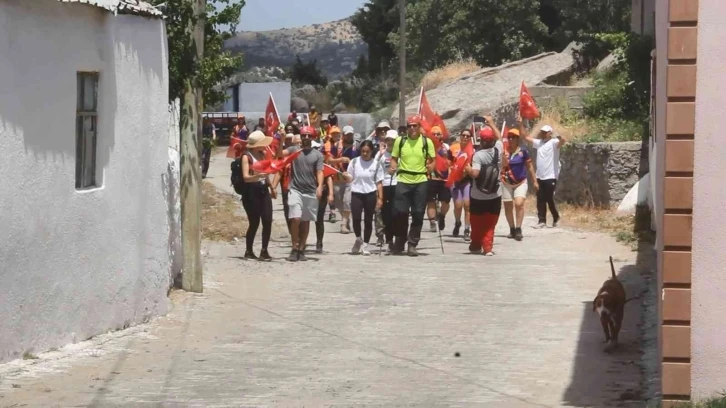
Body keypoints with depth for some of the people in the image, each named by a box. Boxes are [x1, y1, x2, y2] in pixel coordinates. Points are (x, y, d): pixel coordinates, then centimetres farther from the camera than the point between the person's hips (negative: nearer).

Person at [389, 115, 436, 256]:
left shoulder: (427, 142, 2)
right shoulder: (400, 141, 5)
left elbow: (432, 161, 8)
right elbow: (394, 158, 12)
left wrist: (430, 167, -14)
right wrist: (394, 167, -8)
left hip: (420, 182, 0)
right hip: (403, 181, 0)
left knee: (418, 214, 1)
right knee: (400, 213, -1)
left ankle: (412, 245, 9)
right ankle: (399, 244, 14)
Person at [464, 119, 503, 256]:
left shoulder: (478, 155, -17)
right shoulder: (498, 149, -4)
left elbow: (475, 174, -25)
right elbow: (498, 137, 18)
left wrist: (468, 169, -6)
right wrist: (491, 123, 27)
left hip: (478, 196, -3)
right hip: (495, 195, 3)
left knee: (477, 223, 13)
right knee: (490, 224, 6)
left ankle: (476, 245, 25)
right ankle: (488, 247, -3)